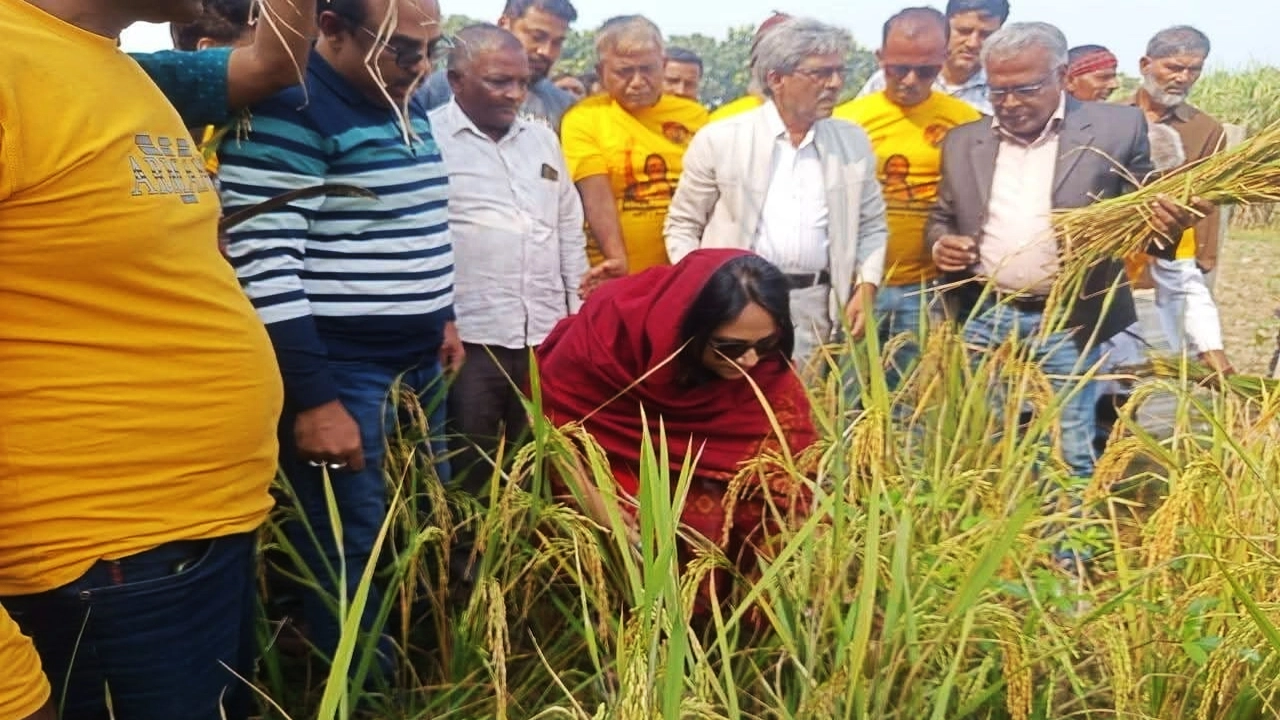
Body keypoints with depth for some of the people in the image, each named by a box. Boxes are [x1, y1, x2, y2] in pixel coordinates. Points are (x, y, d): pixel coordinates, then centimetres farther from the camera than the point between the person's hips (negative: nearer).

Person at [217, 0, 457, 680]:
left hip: (418, 364, 9)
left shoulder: (405, 104, 12)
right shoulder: (287, 112, -16)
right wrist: (312, 398, -22)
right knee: (354, 555, -1)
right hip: (343, 374, -9)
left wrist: (442, 318, 21)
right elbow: (263, 266, -21)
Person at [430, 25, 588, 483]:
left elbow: (570, 230, 20)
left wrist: (580, 315, 15)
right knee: (468, 477, 1)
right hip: (467, 339, -5)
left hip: (547, 337, 5)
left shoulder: (543, 139, 16)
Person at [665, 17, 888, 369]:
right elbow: (682, 226, 5)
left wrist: (866, 285, 1)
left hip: (815, 309, 3)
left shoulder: (854, 142, 9)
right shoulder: (719, 139, 0)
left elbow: (872, 225, 17)